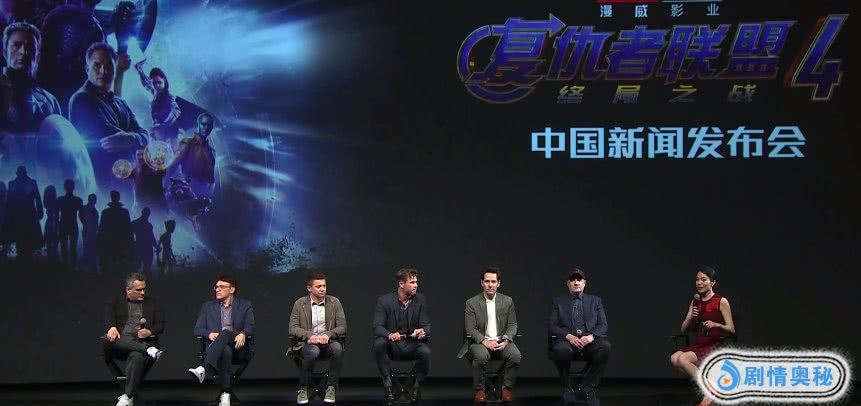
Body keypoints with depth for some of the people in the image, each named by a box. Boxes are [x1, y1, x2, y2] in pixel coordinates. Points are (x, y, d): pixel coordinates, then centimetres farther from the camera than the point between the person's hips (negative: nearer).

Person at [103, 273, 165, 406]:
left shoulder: (152, 304, 22)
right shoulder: (115, 302, 20)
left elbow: (160, 326, 12)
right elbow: (108, 319, 2)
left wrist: (150, 332, -10)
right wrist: (112, 328, -22)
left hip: (142, 342, -1)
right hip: (120, 342, 1)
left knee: (137, 357, -37)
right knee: (108, 340, -36)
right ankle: (149, 350, -39)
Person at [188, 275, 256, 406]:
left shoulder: (245, 305, 17)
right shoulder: (207, 306, 23)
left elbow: (250, 327, 2)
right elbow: (197, 329, 13)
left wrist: (243, 334, -23)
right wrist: (209, 333, -11)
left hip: (238, 347, -1)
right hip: (215, 346, 1)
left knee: (225, 333, -37)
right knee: (225, 351, -39)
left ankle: (203, 369, -57)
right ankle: (225, 394, -49)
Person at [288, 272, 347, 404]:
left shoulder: (334, 302, 6)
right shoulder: (299, 304, 4)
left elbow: (342, 327, 2)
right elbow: (293, 329, -3)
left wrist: (328, 335, -18)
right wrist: (310, 335, -22)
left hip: (328, 343, 1)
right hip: (306, 343, -1)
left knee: (337, 348, -33)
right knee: (313, 351, -37)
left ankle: (331, 388, -21)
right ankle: (303, 389, -20)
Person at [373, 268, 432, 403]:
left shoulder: (420, 299, 2)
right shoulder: (384, 300, -5)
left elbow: (426, 325, 1)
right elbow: (377, 327, -14)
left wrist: (423, 331, -26)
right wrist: (390, 335, -37)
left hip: (412, 345, 1)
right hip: (392, 345, -1)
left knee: (426, 352, -30)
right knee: (378, 344, -33)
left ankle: (416, 386, -3)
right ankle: (388, 384, -17)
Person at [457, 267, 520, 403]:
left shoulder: (507, 301, 9)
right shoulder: (472, 303, 2)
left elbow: (512, 325, 8)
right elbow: (470, 329, -3)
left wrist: (506, 340, -13)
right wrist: (485, 341, -19)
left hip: (502, 342, 2)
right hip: (480, 341, -2)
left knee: (515, 355, -29)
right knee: (481, 356, -36)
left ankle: (507, 388, -11)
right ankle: (479, 390, -17)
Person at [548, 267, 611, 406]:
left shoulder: (595, 301, 21)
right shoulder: (558, 301, 18)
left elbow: (603, 325, 11)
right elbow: (552, 326, 7)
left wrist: (591, 336, -12)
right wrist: (568, 336, -13)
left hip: (590, 339, 1)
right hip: (566, 339, -1)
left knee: (605, 347, -34)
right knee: (560, 349, -39)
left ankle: (587, 387, -20)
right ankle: (566, 387, -13)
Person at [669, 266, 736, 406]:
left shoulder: (721, 302, -3)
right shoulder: (695, 302, 13)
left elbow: (731, 329, -3)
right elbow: (684, 329, 12)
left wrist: (716, 324, -21)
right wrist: (691, 317, -7)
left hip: (716, 345, -6)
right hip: (698, 344, 6)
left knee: (683, 359, -29)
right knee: (674, 358, -25)